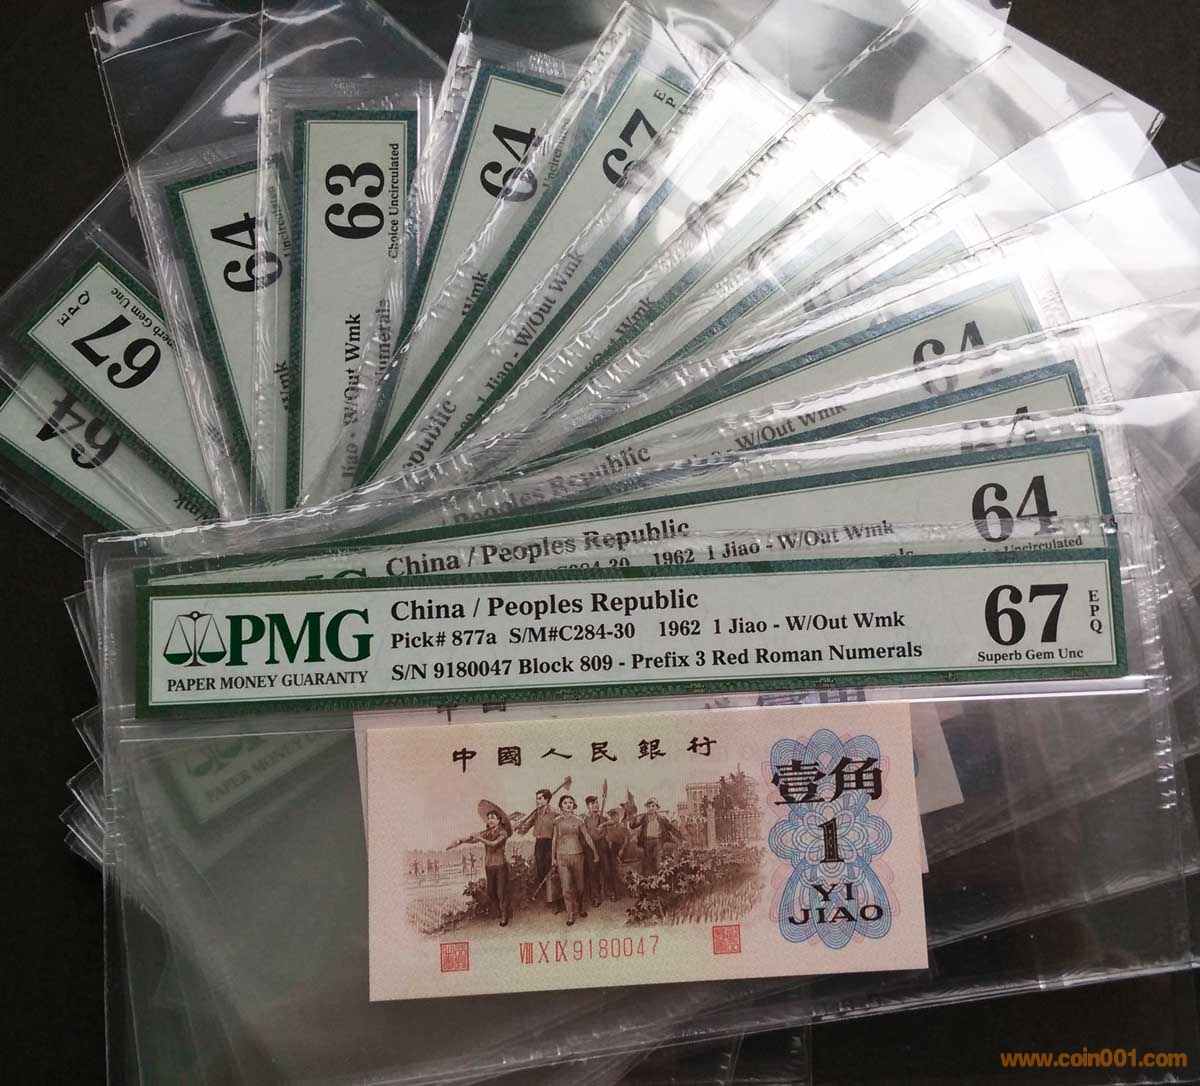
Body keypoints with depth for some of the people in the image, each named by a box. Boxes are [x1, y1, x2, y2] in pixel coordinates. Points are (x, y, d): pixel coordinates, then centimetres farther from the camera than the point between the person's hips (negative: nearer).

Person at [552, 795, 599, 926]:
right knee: (566, 887, -5)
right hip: (562, 856, 0)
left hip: (576, 855, 0)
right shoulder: (557, 821, 2)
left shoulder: (578, 820, 0)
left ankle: (581, 908, 32)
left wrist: (596, 853, 9)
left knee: (579, 885, 9)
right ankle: (570, 915, 4)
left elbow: (587, 837, 6)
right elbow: (555, 839, 9)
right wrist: (553, 857, 12)